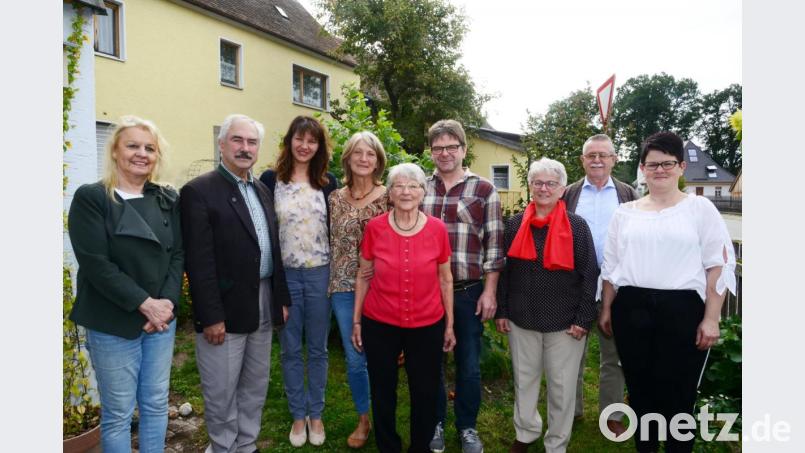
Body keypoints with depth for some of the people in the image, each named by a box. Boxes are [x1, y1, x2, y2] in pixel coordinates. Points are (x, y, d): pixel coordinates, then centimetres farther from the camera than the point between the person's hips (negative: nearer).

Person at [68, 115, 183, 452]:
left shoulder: (168, 199, 7)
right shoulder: (90, 198, -6)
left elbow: (178, 255, 4)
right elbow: (95, 263, -14)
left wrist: (166, 302, -11)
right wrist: (144, 304, -17)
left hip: (162, 318, 4)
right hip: (113, 323, -4)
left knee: (156, 404, 14)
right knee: (118, 413, 8)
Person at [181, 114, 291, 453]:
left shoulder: (263, 191, 12)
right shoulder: (199, 191, -11)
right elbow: (199, 261, -16)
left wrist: (282, 299, 11)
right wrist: (211, 317, -18)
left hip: (264, 306, 7)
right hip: (225, 310, -7)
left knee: (256, 386, 18)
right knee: (222, 392, 8)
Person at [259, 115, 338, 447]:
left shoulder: (328, 182, 3)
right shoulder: (270, 179, -1)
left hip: (320, 274, 1)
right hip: (284, 275, -1)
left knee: (317, 349, 11)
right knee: (291, 350, 11)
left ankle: (315, 413, 28)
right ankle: (298, 414, 28)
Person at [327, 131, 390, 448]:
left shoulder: (389, 197, -4)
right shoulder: (335, 198, 4)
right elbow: (332, 244, 9)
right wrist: (331, 285, 7)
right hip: (344, 288, 2)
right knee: (354, 359, 10)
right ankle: (363, 419, 31)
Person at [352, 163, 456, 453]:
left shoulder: (437, 228, -7)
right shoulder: (374, 228, -8)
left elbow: (445, 279, 2)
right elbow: (363, 277, 2)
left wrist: (450, 324, 5)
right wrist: (356, 321, 4)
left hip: (427, 326, 0)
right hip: (379, 325, 0)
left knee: (425, 394, 13)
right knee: (382, 393, 16)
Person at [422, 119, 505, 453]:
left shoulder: (484, 190, -2)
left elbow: (494, 244, -3)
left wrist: (489, 291, -7)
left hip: (469, 291, -1)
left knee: (468, 363, 10)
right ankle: (435, 422, 33)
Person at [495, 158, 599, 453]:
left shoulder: (577, 226, -5)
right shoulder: (514, 225, 3)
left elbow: (589, 275, -5)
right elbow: (504, 271, 6)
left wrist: (584, 318, -9)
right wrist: (501, 311, 3)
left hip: (564, 321, -2)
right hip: (521, 318, 3)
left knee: (562, 386, 9)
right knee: (524, 379, 16)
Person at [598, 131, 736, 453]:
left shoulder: (700, 208, 1)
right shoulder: (625, 213, 10)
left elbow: (720, 265, -2)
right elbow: (610, 266, 14)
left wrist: (711, 318, -8)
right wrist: (606, 310, 11)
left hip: (683, 309, -3)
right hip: (631, 309, 3)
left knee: (678, 393, 4)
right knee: (640, 388, 13)